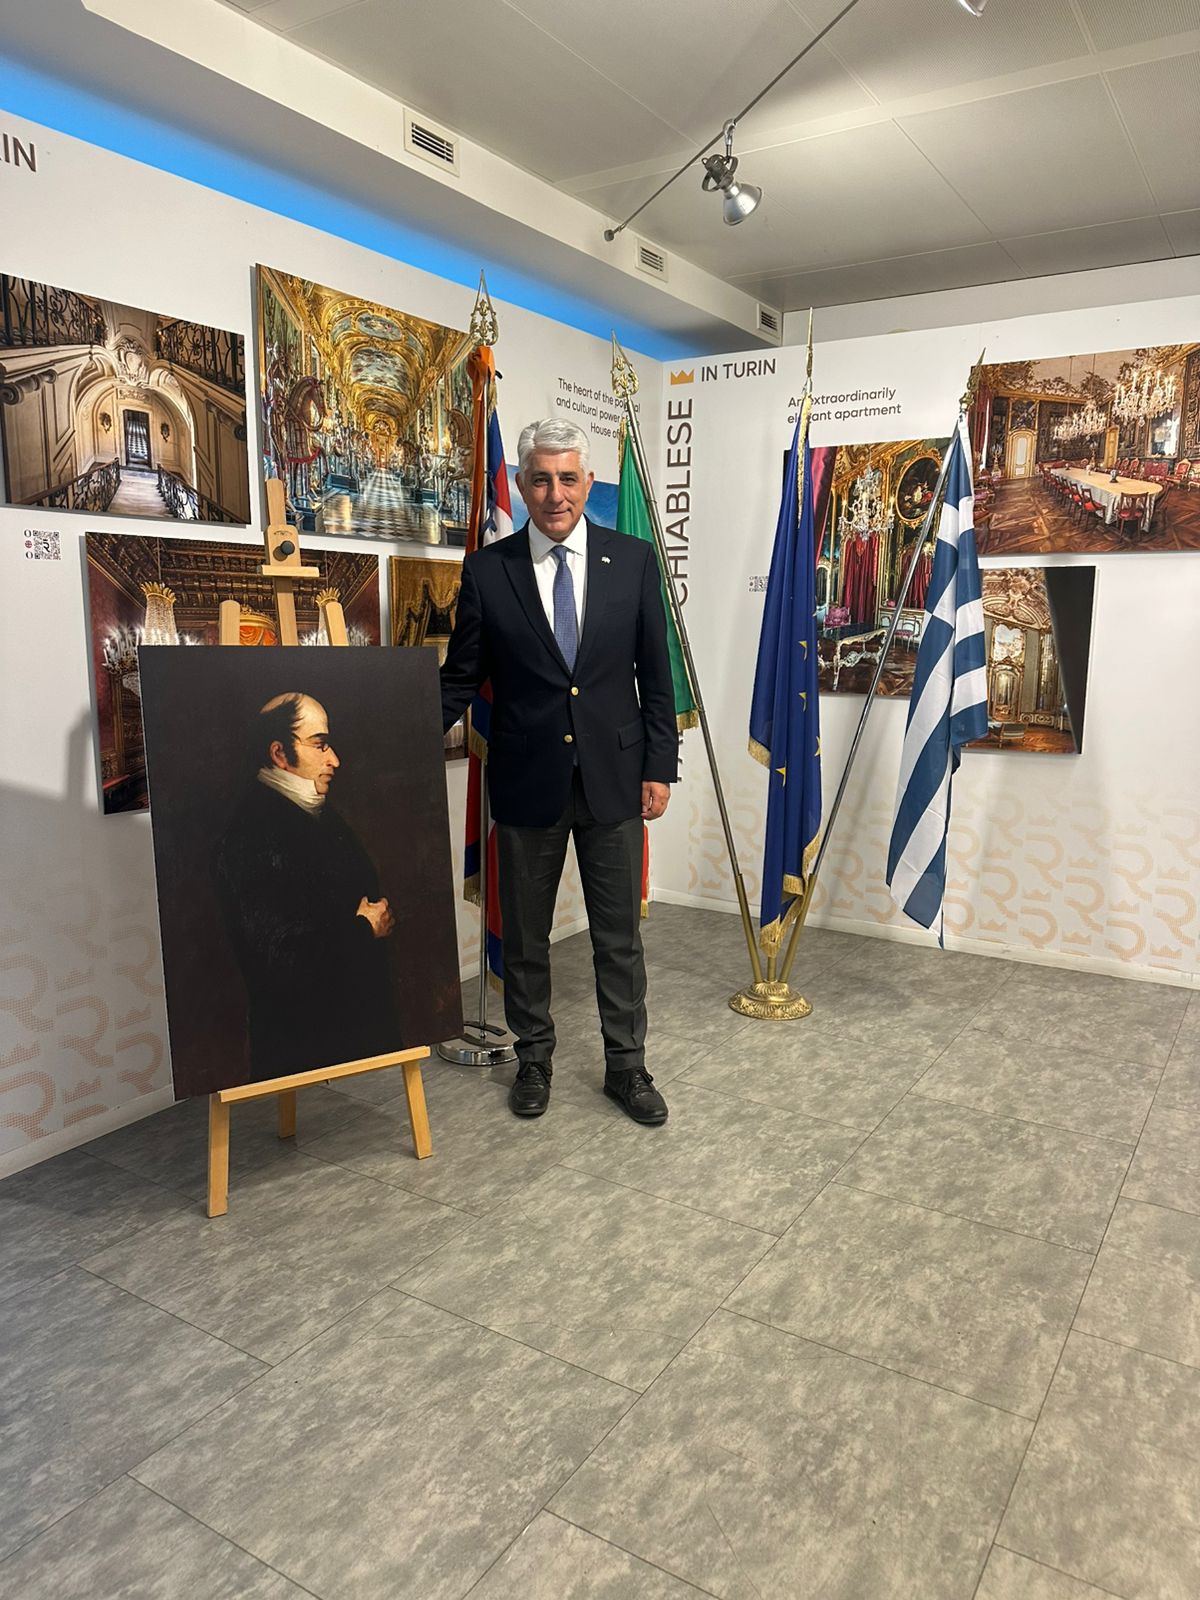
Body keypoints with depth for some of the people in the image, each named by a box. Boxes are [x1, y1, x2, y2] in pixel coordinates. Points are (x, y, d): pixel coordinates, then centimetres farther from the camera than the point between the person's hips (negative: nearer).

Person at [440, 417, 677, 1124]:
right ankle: (534, 1059, 32)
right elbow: (461, 678, 4)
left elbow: (656, 674, 3)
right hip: (527, 780, 0)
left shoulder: (634, 560, 1)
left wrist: (660, 768, 0)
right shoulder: (487, 570, -1)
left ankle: (627, 1065, 26)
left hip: (614, 778, 0)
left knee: (620, 933, 10)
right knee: (525, 935, 12)